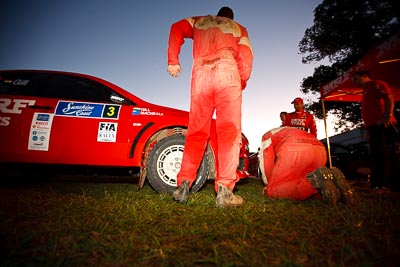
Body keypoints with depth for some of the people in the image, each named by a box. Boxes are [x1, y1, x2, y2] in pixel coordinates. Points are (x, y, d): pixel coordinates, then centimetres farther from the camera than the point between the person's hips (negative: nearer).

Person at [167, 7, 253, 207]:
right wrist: (242, 83, 21)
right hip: (227, 72, -1)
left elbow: (177, 28, 14)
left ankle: (184, 185, -7)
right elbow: (246, 57, 12)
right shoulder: (239, 28, 28)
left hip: (200, 74, 2)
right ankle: (224, 190, -20)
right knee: (229, 131, -9)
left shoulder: (199, 21, 32)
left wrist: (173, 60, 10)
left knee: (196, 132, 2)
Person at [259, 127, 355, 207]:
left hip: (295, 150, -7)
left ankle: (316, 179, -19)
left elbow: (266, 159, 15)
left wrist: (268, 184, 24)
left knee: (274, 190, 0)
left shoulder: (267, 136, 30)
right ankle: (331, 179, -5)